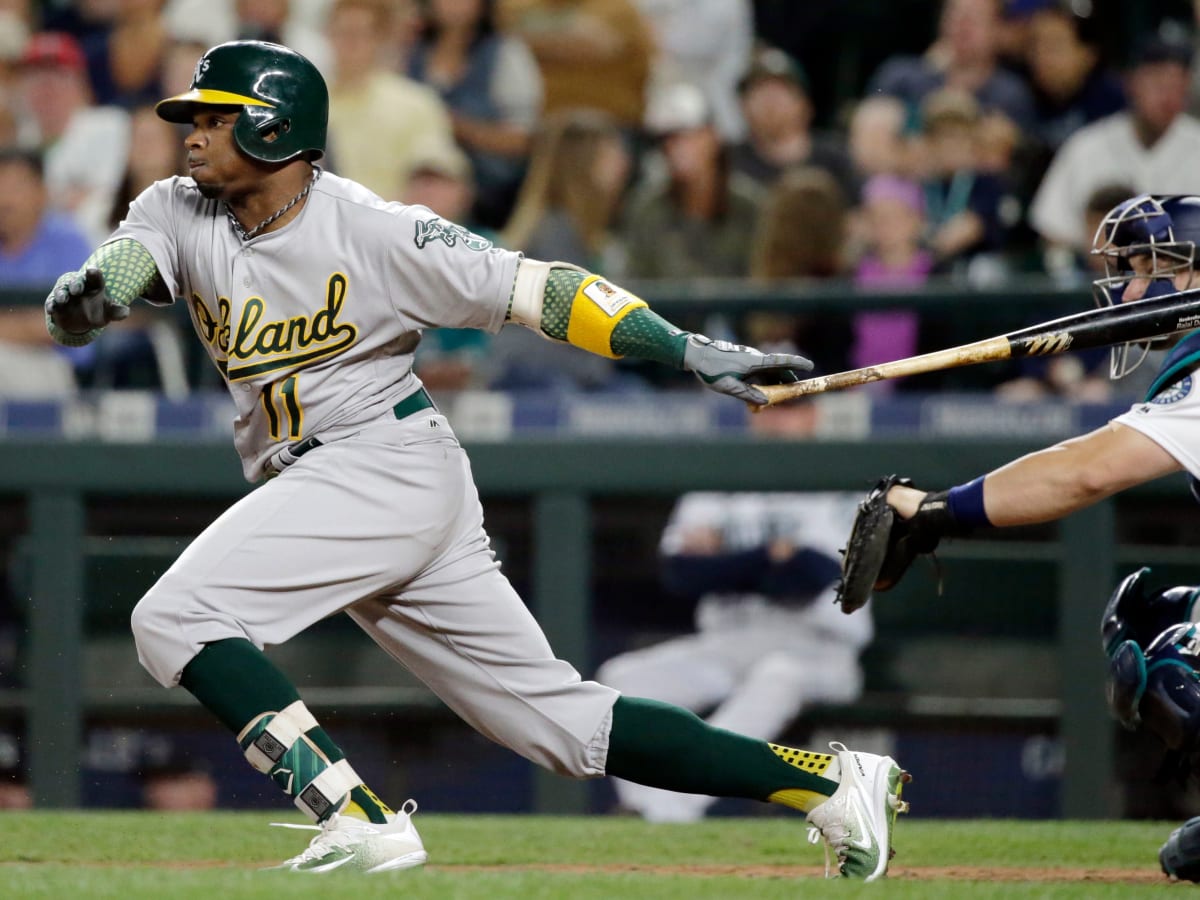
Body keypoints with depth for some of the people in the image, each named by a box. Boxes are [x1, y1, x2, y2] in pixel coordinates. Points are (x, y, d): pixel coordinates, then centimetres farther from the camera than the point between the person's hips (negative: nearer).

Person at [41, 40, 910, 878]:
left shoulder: (374, 232, -13)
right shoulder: (180, 213, 4)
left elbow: (537, 290, -14)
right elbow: (121, 267, -15)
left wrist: (694, 351, -20)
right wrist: (83, 298, -40)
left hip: (394, 461, -7)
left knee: (174, 618, -20)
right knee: (557, 715, 5)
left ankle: (362, 822, -20)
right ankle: (827, 781, 8)